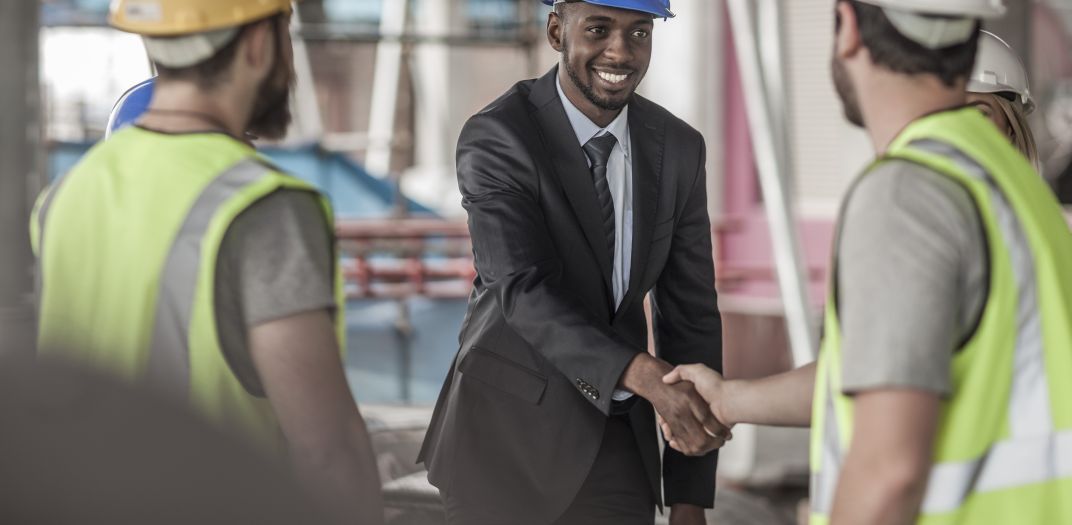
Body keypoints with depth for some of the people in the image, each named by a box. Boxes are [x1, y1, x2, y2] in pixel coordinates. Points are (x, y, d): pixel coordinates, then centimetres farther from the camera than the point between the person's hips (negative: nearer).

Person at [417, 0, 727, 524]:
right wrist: (645, 377, -45)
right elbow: (525, 295, -29)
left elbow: (689, 314, 1)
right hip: (507, 434, -4)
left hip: (613, 444, 4)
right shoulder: (494, 141, -17)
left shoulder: (677, 148, 0)